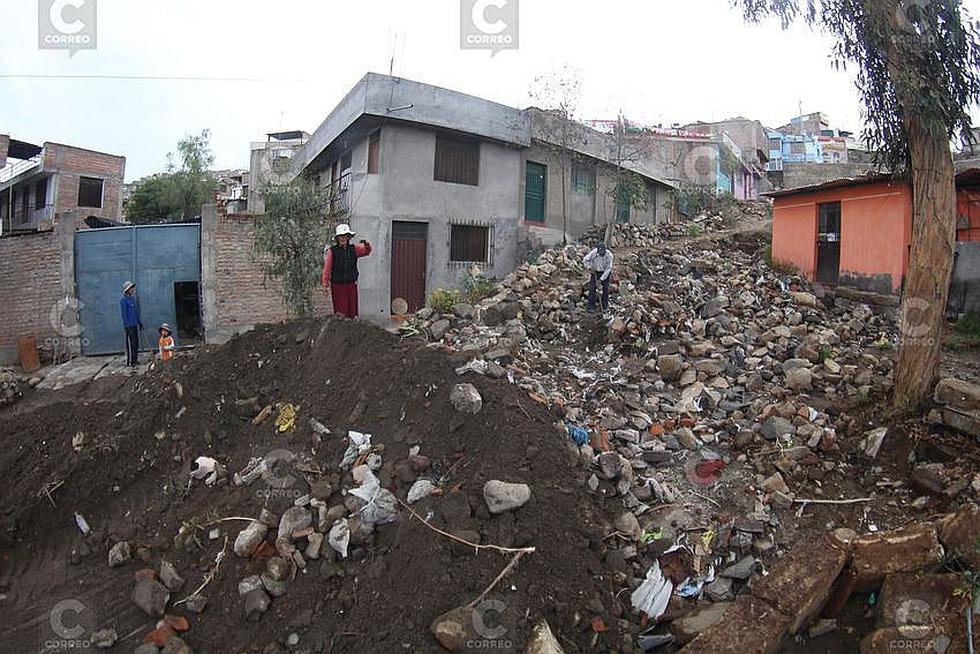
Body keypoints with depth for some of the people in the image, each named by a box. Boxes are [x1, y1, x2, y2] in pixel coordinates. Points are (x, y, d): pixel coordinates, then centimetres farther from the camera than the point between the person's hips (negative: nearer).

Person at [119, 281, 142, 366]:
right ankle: (129, 361, -2)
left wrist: (140, 323, 20)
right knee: (130, 343, -6)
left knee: (136, 342, 10)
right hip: (129, 325, -8)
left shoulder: (132, 298, 15)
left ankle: (135, 359, 17)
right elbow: (123, 313, -13)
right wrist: (126, 325, -18)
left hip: (134, 324, 8)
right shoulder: (123, 299, -9)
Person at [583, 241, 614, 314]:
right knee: (592, 288, -3)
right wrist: (590, 267, -20)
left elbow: (608, 268, -19)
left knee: (605, 289, -1)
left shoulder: (609, 255, -26)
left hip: (605, 273, -1)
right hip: (595, 272, 1)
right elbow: (585, 260, -8)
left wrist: (601, 279, -20)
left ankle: (605, 307, 13)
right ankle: (591, 307, 7)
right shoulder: (594, 252, -24)